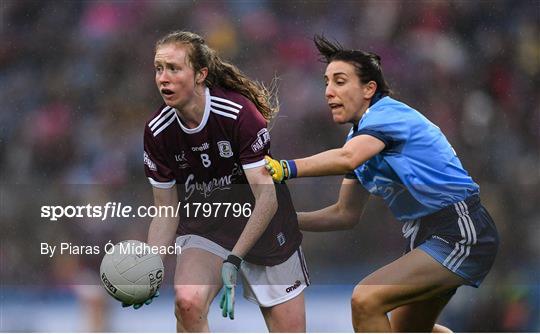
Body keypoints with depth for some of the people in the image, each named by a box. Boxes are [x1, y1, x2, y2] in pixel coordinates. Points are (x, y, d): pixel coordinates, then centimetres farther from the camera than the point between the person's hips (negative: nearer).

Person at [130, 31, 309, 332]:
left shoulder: (239, 112, -22)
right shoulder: (157, 132, -9)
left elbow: (267, 199, -24)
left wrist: (233, 260, -33)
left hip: (262, 226, -2)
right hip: (203, 225, 2)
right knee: (187, 301, -28)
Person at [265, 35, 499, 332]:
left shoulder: (387, 113, -16)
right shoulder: (359, 138, 13)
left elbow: (346, 159, -36)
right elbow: (347, 214, 16)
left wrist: (283, 168, -44)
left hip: (459, 234, -11)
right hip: (423, 237, 11)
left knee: (365, 300, -25)